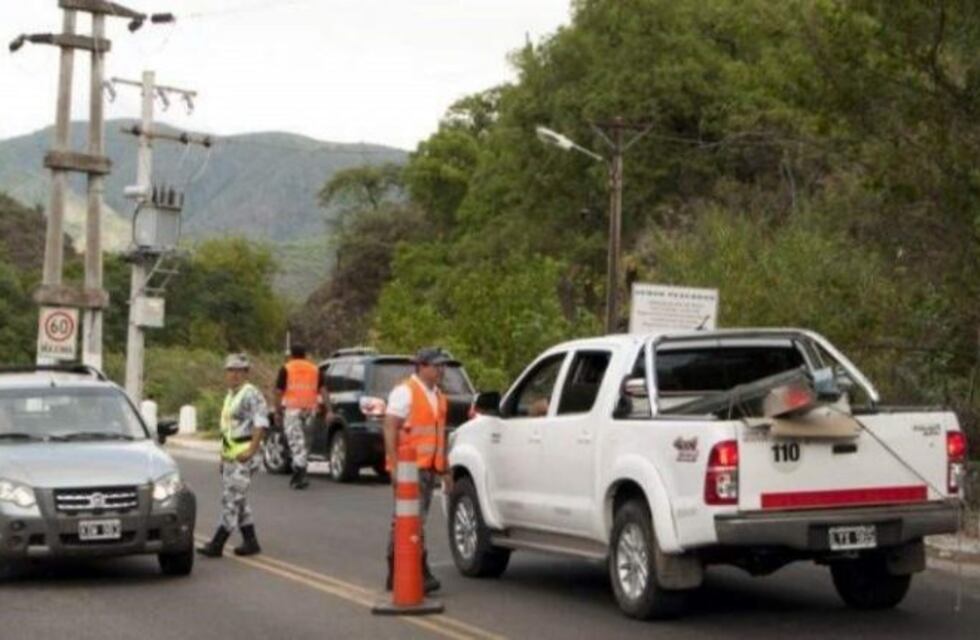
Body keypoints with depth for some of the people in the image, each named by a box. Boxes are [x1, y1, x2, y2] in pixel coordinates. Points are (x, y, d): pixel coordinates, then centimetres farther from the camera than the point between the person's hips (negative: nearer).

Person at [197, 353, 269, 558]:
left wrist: (251, 450, -22)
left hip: (243, 456, -10)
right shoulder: (231, 395, 17)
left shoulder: (251, 395, -12)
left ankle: (216, 545, -11)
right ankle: (250, 542, 18)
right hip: (230, 455, 10)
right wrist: (223, 453, 18)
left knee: (231, 500, -9)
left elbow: (261, 424, -18)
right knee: (238, 501, 11)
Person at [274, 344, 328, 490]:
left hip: (292, 409, -4)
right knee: (302, 440, 17)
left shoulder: (286, 369, 3)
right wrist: (328, 410, -1)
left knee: (296, 441, -5)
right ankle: (297, 474, 20)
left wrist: (277, 412, 5)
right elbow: (323, 391, 3)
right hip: (310, 409, 4)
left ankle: (301, 472, -18)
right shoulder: (315, 369, 13)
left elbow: (279, 392, -1)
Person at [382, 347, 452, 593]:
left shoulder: (438, 396, 18)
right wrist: (395, 465, -23)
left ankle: (395, 576, 17)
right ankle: (421, 574, -15)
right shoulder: (405, 392, -8)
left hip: (428, 468, 9)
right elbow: (390, 429, -15)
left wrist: (443, 469, 22)